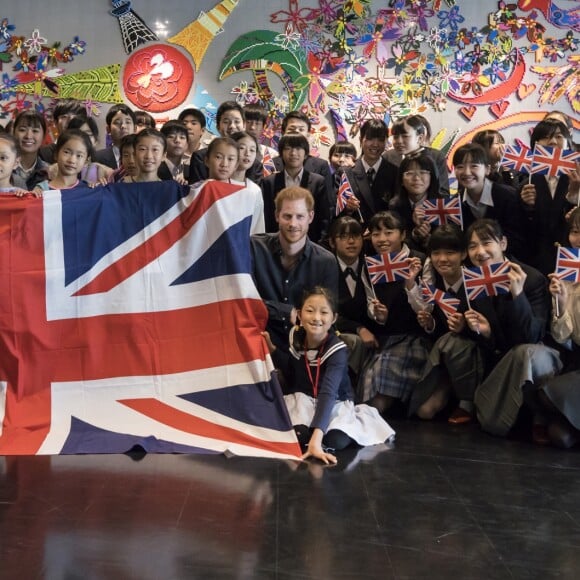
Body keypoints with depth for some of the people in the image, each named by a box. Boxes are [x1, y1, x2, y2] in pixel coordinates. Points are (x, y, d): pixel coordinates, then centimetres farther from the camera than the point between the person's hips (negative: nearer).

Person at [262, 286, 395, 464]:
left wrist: (316, 438, -52)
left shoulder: (337, 350, -25)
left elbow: (328, 392, -40)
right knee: (297, 435, -31)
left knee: (336, 441, -31)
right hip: (302, 400, 2)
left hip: (335, 403, -2)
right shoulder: (296, 336, -9)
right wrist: (271, 348, -8)